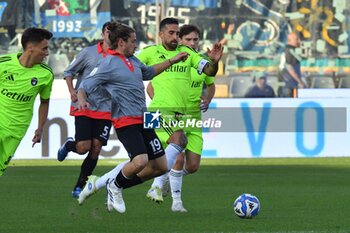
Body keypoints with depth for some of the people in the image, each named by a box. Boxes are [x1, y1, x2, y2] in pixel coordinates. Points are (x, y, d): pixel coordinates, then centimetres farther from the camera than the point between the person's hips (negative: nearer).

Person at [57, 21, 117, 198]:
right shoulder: (89, 53, -2)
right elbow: (69, 72, 6)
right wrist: (72, 91, -8)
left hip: (105, 110, 2)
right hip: (83, 107, -2)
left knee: (96, 149, -3)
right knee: (83, 147, -11)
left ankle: (79, 186, 10)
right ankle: (69, 145, 26)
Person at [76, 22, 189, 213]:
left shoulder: (133, 61, 15)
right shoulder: (108, 65, -9)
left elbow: (148, 72, 36)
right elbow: (84, 87, -11)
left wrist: (172, 61, 34)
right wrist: (81, 100, -33)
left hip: (142, 119, 9)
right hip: (126, 121, -9)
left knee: (160, 166, 6)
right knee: (140, 161, -29)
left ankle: (116, 189, 19)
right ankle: (115, 185, 3)